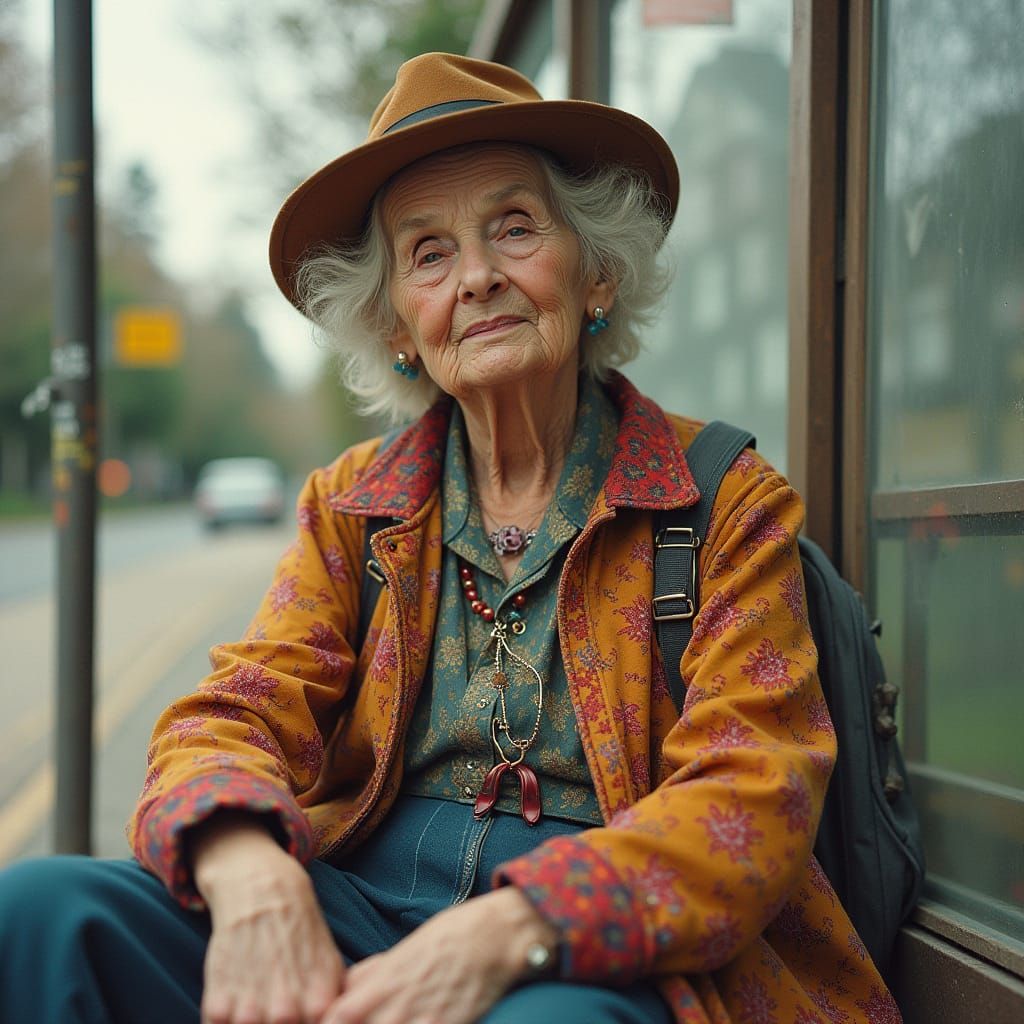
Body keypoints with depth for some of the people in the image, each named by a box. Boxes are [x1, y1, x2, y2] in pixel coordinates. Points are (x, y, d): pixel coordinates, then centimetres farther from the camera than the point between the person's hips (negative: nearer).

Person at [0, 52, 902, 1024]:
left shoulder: (728, 504, 2)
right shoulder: (351, 505, 13)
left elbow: (749, 799, -9)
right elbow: (236, 715, 2)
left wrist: (501, 933, -27)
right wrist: (249, 875, -24)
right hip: (361, 910, 4)